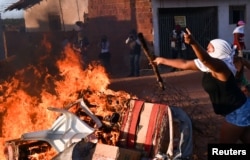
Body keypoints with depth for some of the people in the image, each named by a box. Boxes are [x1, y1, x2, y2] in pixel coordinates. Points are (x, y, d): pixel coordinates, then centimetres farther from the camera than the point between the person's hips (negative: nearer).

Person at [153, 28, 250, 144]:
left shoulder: (220, 66, -25)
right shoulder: (208, 65, 1)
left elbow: (205, 59, -48)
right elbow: (184, 64, 6)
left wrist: (193, 42, -63)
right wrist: (163, 60, 9)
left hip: (238, 112, -9)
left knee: (225, 142, 2)